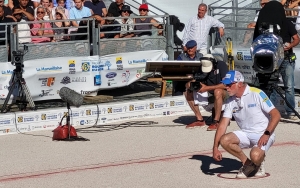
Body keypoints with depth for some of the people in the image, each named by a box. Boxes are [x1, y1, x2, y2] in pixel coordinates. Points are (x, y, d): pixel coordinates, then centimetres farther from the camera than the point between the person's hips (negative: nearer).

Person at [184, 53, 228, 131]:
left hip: (225, 93, -6)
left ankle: (216, 122, -31)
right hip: (210, 95, 6)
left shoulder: (221, 65, -16)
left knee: (217, 91, -40)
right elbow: (188, 85, 1)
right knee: (188, 93, -7)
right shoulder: (202, 69, 0)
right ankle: (200, 120, -4)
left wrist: (207, 88, -33)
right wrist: (189, 85, -25)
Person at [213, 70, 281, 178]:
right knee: (224, 140, -21)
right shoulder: (230, 101, 4)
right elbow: (223, 125, 0)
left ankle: (259, 165, 6)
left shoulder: (257, 94, -14)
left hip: (263, 134, -6)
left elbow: (276, 115, -16)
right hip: (245, 134, 6)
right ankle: (248, 164, 0)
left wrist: (267, 134, -27)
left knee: (255, 155, -34)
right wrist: (215, 147, -10)